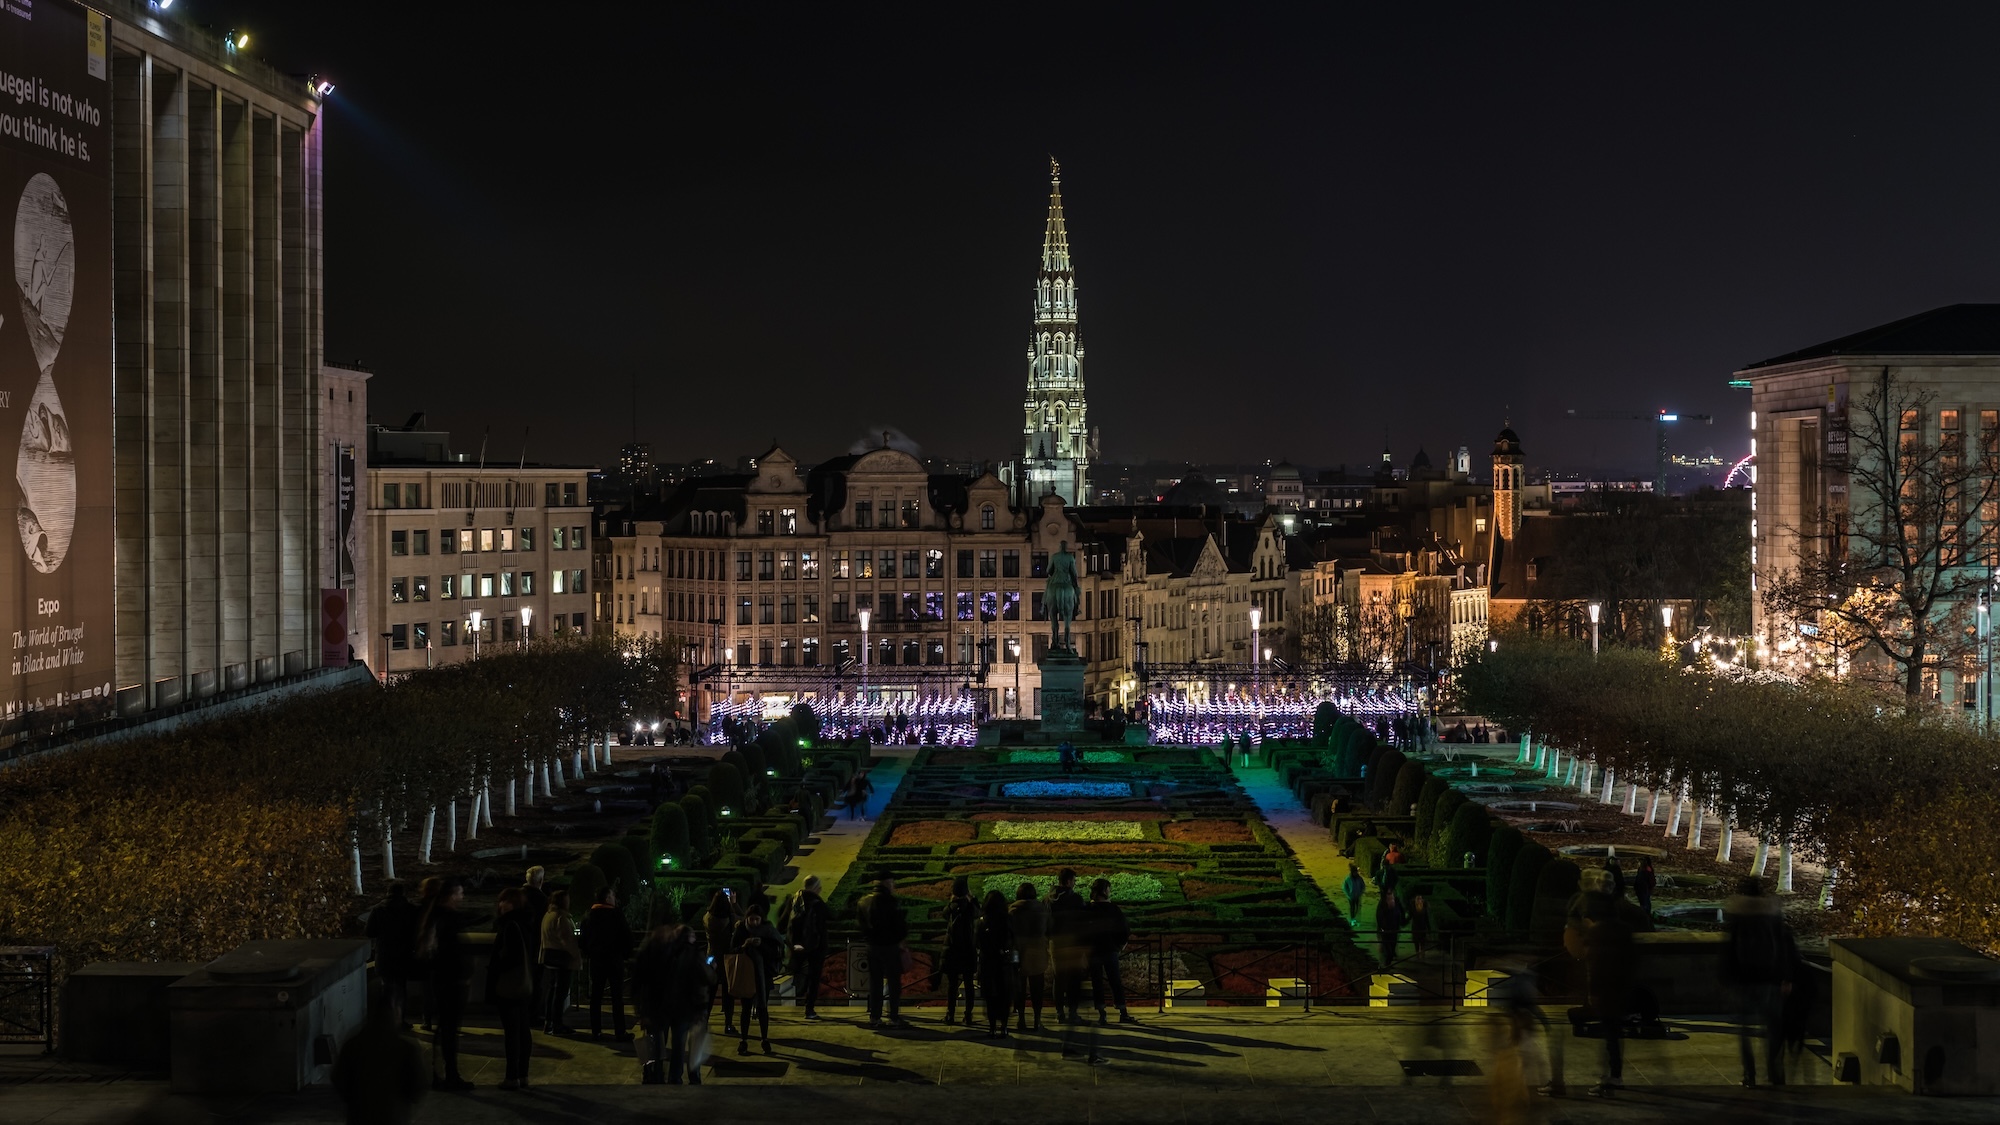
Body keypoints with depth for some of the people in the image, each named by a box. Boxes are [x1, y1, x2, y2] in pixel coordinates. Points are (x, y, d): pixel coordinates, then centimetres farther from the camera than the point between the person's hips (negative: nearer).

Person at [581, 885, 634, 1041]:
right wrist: (626, 953, 2)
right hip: (615, 958, -4)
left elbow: (584, 937, 10)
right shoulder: (617, 914, -11)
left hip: (596, 959, 4)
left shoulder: (589, 915, 4)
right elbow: (626, 935, -11)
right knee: (617, 996, -2)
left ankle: (596, 1031, 8)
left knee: (596, 995, 9)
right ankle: (619, 1032, -4)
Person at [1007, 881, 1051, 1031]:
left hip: (1019, 951, -1)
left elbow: (1009, 930, -5)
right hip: (1038, 951, 1)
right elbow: (1049, 930, 3)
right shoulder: (1043, 908, -2)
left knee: (1020, 987, 7)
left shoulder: (1013, 909, -6)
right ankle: (1037, 1021, 5)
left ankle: (1022, 1020, 6)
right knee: (1037, 988, 7)